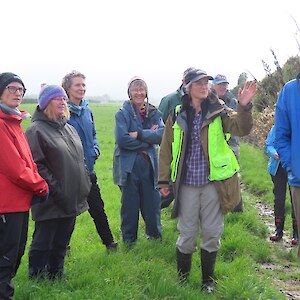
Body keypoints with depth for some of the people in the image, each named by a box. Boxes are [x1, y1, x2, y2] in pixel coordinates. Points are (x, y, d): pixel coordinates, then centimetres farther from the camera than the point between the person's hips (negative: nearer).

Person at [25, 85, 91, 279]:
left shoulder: (69, 129, 15)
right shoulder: (37, 130, -11)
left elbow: (80, 160, 22)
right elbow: (36, 165, -17)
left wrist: (85, 183, 11)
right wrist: (54, 189, -19)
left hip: (72, 200, 8)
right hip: (50, 203, -7)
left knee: (61, 243, 17)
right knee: (43, 243, 3)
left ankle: (57, 276, 30)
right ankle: (36, 279, 15)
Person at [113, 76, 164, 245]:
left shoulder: (154, 113, 9)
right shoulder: (122, 114, -2)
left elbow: (162, 134, -8)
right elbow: (122, 139, -15)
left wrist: (139, 134, -16)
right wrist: (147, 140, -10)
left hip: (149, 164, 3)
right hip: (129, 166, -3)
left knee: (152, 200, 7)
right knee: (130, 203, 4)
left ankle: (154, 233, 28)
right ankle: (129, 238, 20)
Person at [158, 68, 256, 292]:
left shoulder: (218, 112, 0)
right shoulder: (178, 116, 2)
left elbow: (242, 128, -17)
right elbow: (167, 149, 7)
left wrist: (245, 108, -35)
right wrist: (164, 180, 5)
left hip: (214, 182, 0)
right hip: (187, 184, 0)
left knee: (212, 234, 8)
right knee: (187, 234, 8)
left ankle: (208, 280, 27)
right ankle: (182, 278, 28)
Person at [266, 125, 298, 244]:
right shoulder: (275, 129, 5)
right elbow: (268, 145, 3)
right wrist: (274, 154, -18)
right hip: (278, 168, 2)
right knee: (279, 199, 8)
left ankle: (296, 233, 9)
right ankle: (279, 231, 20)